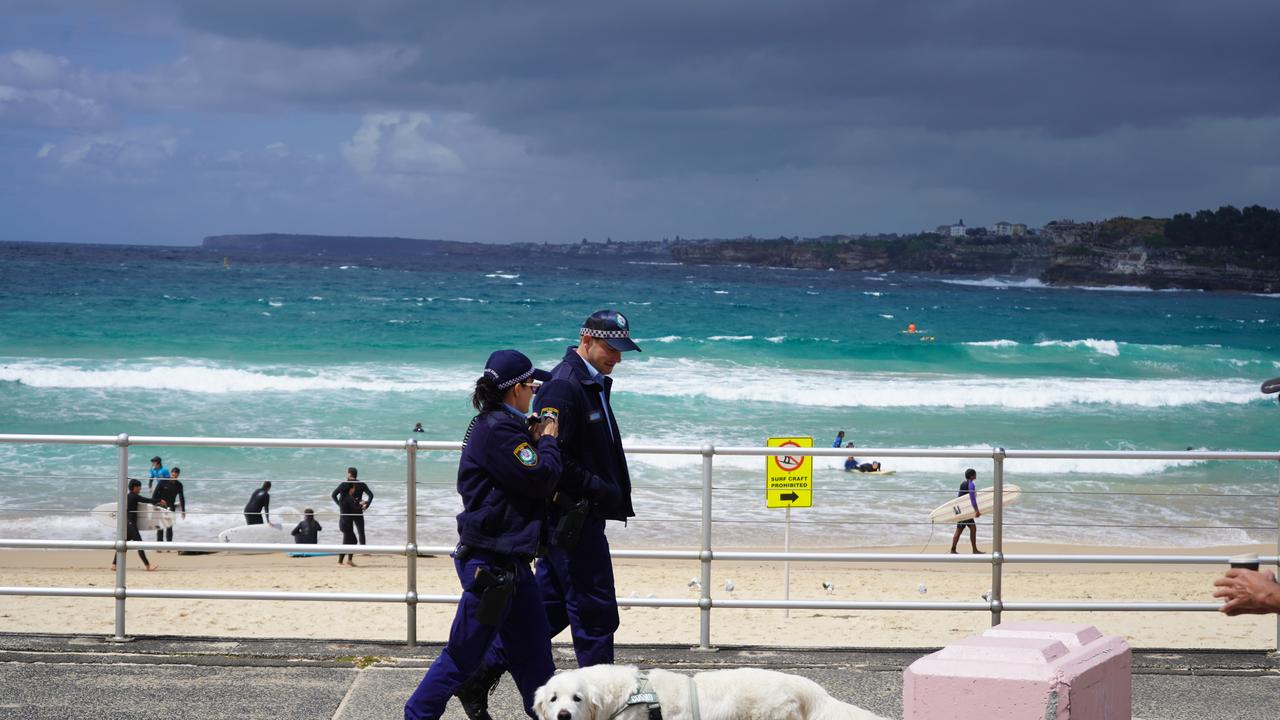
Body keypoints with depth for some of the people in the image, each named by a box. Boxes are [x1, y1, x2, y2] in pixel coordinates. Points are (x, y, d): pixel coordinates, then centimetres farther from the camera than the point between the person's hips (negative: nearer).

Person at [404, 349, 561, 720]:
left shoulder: (494, 425, 13)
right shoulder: (498, 430, -18)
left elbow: (526, 477, 19)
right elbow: (541, 479, -20)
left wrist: (533, 441, 6)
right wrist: (547, 440, -4)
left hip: (509, 561, 10)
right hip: (491, 561, -10)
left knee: (534, 645, 13)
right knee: (465, 651, -2)